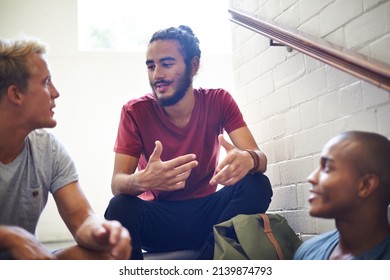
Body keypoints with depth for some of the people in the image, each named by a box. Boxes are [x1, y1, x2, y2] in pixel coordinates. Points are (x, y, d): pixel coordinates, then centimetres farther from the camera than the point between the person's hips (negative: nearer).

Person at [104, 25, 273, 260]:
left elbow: (260, 157, -13)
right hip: (159, 219, -1)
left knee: (257, 186, -25)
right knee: (120, 207, -33)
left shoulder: (218, 101, -4)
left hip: (206, 212, 2)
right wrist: (142, 181, -41)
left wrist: (249, 160, -40)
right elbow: (117, 183, -16)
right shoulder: (135, 111, -8)